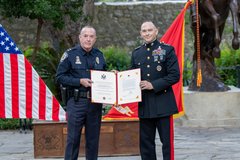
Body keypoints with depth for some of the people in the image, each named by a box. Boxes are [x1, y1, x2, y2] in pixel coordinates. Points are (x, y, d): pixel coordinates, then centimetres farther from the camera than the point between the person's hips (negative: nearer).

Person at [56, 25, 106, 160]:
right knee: (73, 139, -3)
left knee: (93, 139, 8)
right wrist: (80, 81, -14)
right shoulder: (70, 54, -1)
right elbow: (60, 77, -4)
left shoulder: (99, 56, 11)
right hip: (76, 102, -4)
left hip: (95, 102, 4)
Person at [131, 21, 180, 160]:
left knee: (167, 141, -3)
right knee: (146, 143, 8)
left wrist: (153, 85, -15)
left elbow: (175, 75, -8)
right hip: (144, 105, 4)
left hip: (163, 104, -4)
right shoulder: (136, 53, 12)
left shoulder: (167, 50, -1)